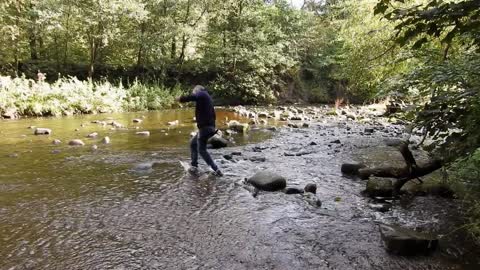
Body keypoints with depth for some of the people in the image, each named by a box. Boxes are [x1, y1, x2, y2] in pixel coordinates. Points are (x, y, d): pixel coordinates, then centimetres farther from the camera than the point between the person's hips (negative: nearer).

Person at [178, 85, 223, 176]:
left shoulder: (201, 94, -4)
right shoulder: (208, 97, 22)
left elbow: (191, 97, -22)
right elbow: (212, 113, 24)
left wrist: (180, 98, -3)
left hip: (204, 127, -10)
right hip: (209, 127, 10)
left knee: (202, 150, -4)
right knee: (193, 143, 19)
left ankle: (216, 170, -7)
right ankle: (194, 166, 15)